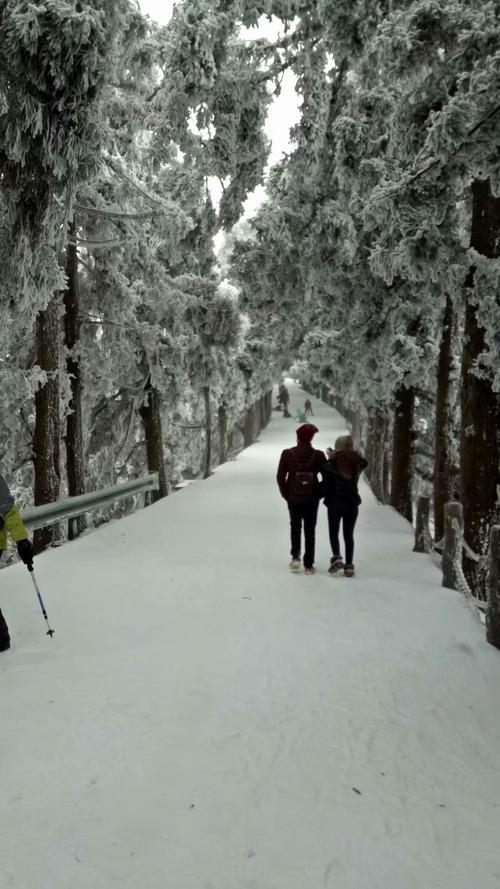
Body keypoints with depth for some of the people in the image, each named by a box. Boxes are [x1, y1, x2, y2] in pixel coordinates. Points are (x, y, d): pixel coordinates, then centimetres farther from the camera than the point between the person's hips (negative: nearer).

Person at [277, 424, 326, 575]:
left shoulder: (287, 454, -7)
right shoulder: (318, 455, -7)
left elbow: (280, 476, -5)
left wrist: (285, 493, 7)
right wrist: (319, 492, 7)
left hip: (293, 498, 0)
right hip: (312, 499, 0)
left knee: (295, 526, 19)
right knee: (310, 530, 9)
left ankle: (295, 556, 3)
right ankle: (308, 565, 10)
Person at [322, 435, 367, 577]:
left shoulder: (331, 464, -13)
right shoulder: (357, 463, -6)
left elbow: (326, 487, -12)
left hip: (334, 504, -2)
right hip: (352, 503, 2)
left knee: (333, 533, 14)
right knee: (349, 535, 11)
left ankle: (336, 557, -5)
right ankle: (349, 565, 9)